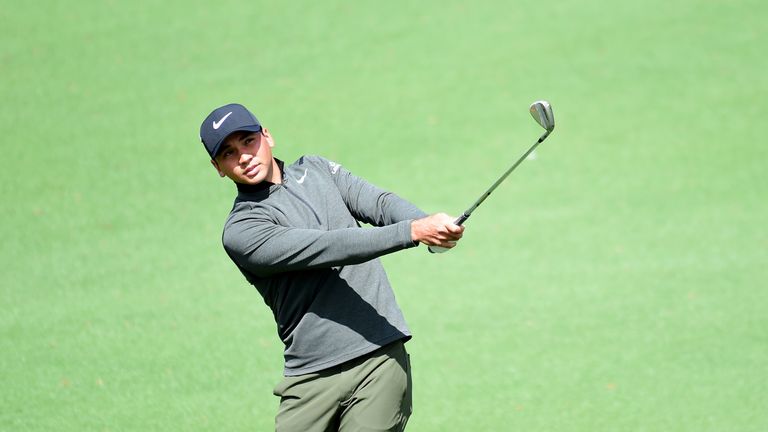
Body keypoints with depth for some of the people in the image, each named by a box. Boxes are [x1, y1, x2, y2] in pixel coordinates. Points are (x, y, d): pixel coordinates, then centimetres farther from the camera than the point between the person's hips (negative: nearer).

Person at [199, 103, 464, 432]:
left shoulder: (316, 169, 16)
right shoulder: (240, 231, -4)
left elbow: (379, 202, 2)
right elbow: (327, 249, -16)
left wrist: (430, 224, -20)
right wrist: (413, 232, -25)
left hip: (381, 358, 3)